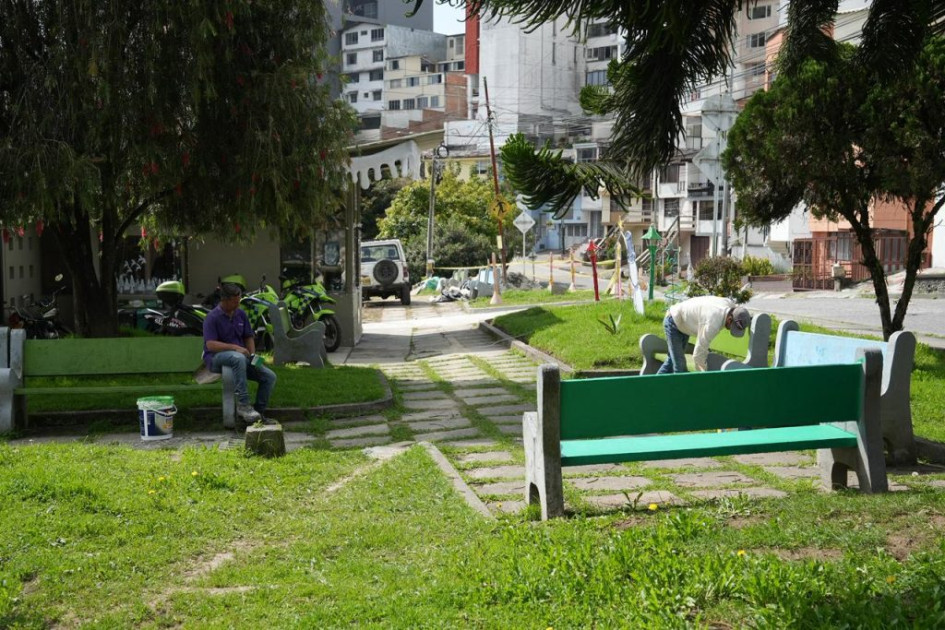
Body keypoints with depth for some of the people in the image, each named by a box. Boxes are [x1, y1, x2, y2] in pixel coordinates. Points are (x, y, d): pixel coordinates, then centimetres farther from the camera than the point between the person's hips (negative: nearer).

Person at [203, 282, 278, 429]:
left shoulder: (241, 314, 8)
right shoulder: (212, 317, -11)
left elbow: (249, 337, 16)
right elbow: (210, 344, -21)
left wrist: (252, 354, -3)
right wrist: (235, 347, -29)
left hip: (241, 357, 7)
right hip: (216, 358, -7)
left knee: (269, 376, -10)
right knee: (239, 358, -41)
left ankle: (258, 414, -4)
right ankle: (243, 405, -39)